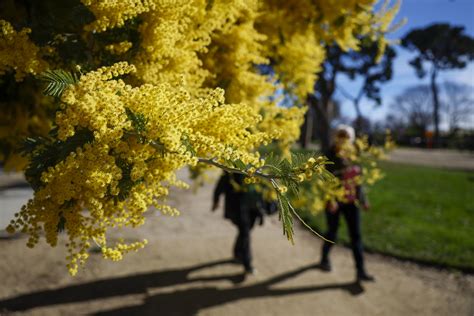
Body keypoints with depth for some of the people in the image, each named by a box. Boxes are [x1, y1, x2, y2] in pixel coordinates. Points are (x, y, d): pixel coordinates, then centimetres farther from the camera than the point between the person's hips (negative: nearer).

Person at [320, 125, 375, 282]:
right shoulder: (330, 157, -11)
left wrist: (362, 199, 12)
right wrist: (330, 199, -23)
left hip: (350, 202, 5)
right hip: (334, 202, -4)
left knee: (356, 235, 3)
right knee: (332, 233, 11)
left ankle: (361, 271, 8)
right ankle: (324, 258, 37)